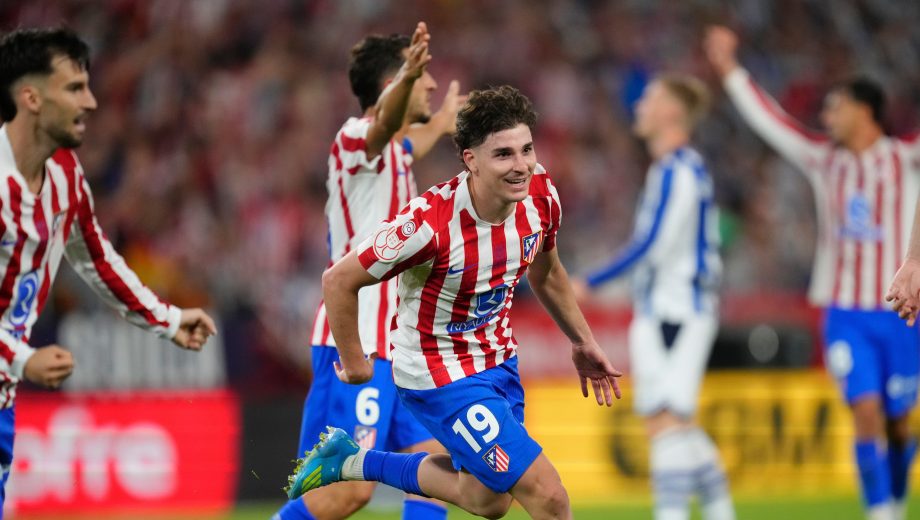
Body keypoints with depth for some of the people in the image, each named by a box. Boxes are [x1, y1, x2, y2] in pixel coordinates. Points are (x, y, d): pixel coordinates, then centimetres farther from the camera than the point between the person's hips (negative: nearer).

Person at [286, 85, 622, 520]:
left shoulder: (541, 196, -12)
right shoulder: (431, 222, -33)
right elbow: (339, 281, -21)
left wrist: (582, 342, 18)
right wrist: (354, 365, -10)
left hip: (499, 360, 8)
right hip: (441, 377, -8)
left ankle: (351, 462, 38)